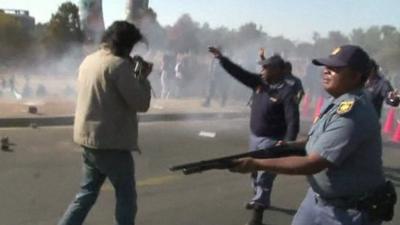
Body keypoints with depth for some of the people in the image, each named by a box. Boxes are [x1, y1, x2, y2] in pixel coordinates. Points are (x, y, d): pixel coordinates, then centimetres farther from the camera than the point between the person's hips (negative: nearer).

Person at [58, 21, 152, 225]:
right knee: (126, 196, 8)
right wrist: (143, 77, -2)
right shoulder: (119, 64, -16)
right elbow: (141, 104, -17)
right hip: (111, 143, -8)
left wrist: (132, 73, 13)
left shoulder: (89, 60, 10)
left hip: (88, 139, 8)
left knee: (86, 194, 19)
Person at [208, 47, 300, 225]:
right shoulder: (259, 82, 1)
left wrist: (287, 145, -29)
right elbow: (239, 73, 1)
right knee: (255, 171, 22)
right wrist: (221, 58, -8)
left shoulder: (286, 93, -19)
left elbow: (292, 121, -21)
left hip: (271, 141, -7)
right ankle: (260, 199, 44)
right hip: (254, 136, 7)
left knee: (264, 177, -2)